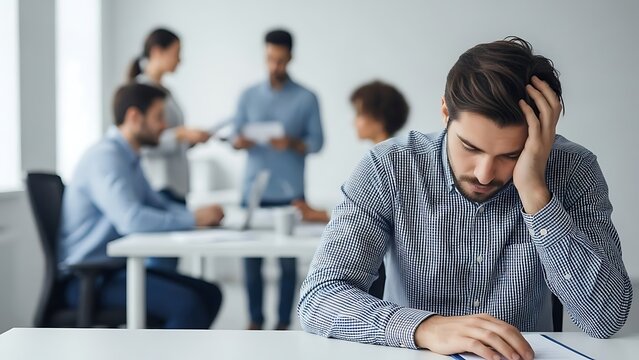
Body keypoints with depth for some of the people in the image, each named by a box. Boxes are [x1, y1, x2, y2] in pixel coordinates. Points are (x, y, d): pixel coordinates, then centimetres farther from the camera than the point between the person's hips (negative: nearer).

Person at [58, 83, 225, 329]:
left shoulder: (129, 160, 16)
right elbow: (130, 219, -31)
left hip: (117, 268, 10)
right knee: (187, 305, -25)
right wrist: (194, 220, -22)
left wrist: (199, 214, 2)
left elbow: (157, 204, 23)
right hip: (88, 278, -10)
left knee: (209, 294, 2)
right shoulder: (105, 156, -17)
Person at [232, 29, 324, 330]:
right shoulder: (249, 96, 9)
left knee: (288, 260, 1)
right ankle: (255, 320, 13)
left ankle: (283, 322, 9)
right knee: (251, 258, 2)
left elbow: (316, 142, 1)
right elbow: (236, 137, 8)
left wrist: (292, 144, -18)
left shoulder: (306, 99, 3)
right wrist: (239, 141, -15)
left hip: (289, 193, -2)